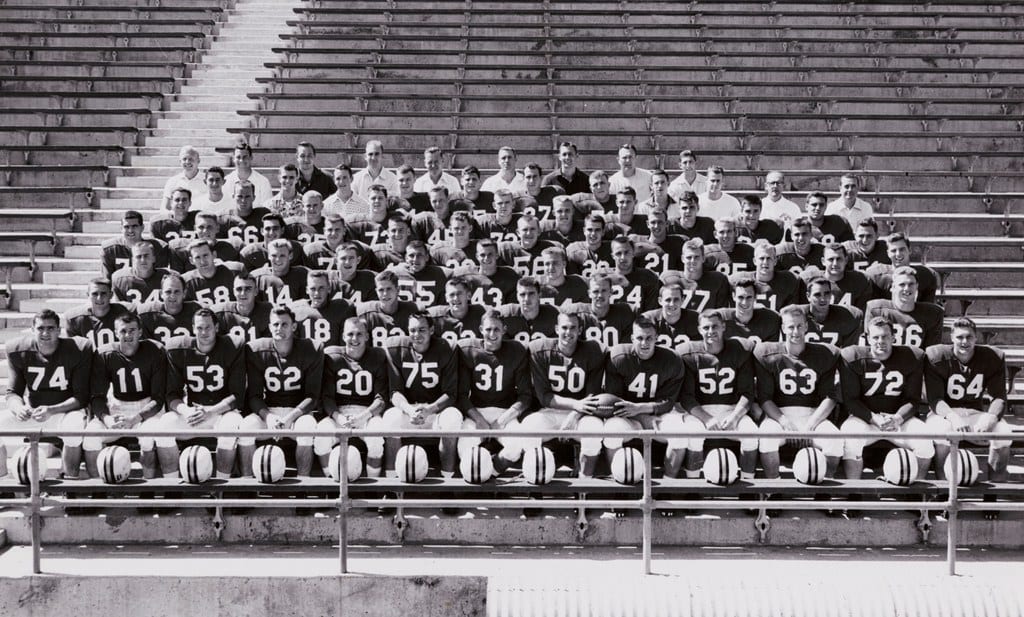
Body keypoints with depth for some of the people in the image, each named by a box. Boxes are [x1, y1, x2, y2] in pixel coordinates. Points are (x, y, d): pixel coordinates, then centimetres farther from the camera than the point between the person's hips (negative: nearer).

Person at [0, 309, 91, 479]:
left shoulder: (78, 350, -15)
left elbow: (81, 397, -14)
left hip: (64, 409, -3)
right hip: (31, 410, 3)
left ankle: (71, 481, -20)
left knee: (75, 426, -38)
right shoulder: (19, 351, -6)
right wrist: (18, 407, -27)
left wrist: (52, 410, -31)